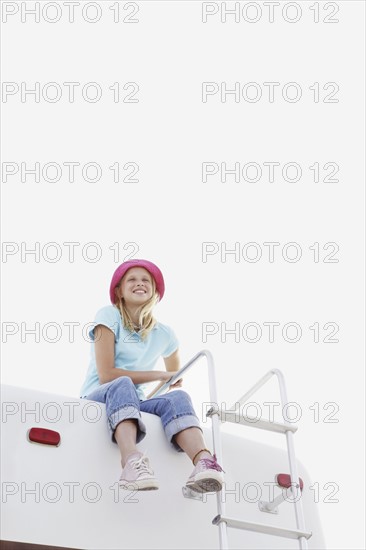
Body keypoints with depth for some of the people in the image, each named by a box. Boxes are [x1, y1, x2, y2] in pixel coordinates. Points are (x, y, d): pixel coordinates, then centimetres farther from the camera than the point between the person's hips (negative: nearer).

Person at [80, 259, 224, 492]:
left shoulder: (164, 334, 11)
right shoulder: (109, 316, -2)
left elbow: (175, 380, 28)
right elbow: (106, 375, -12)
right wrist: (159, 375, -8)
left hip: (136, 403, 4)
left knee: (178, 397, -26)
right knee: (123, 385, -36)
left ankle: (204, 462, -55)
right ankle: (132, 460, -64)